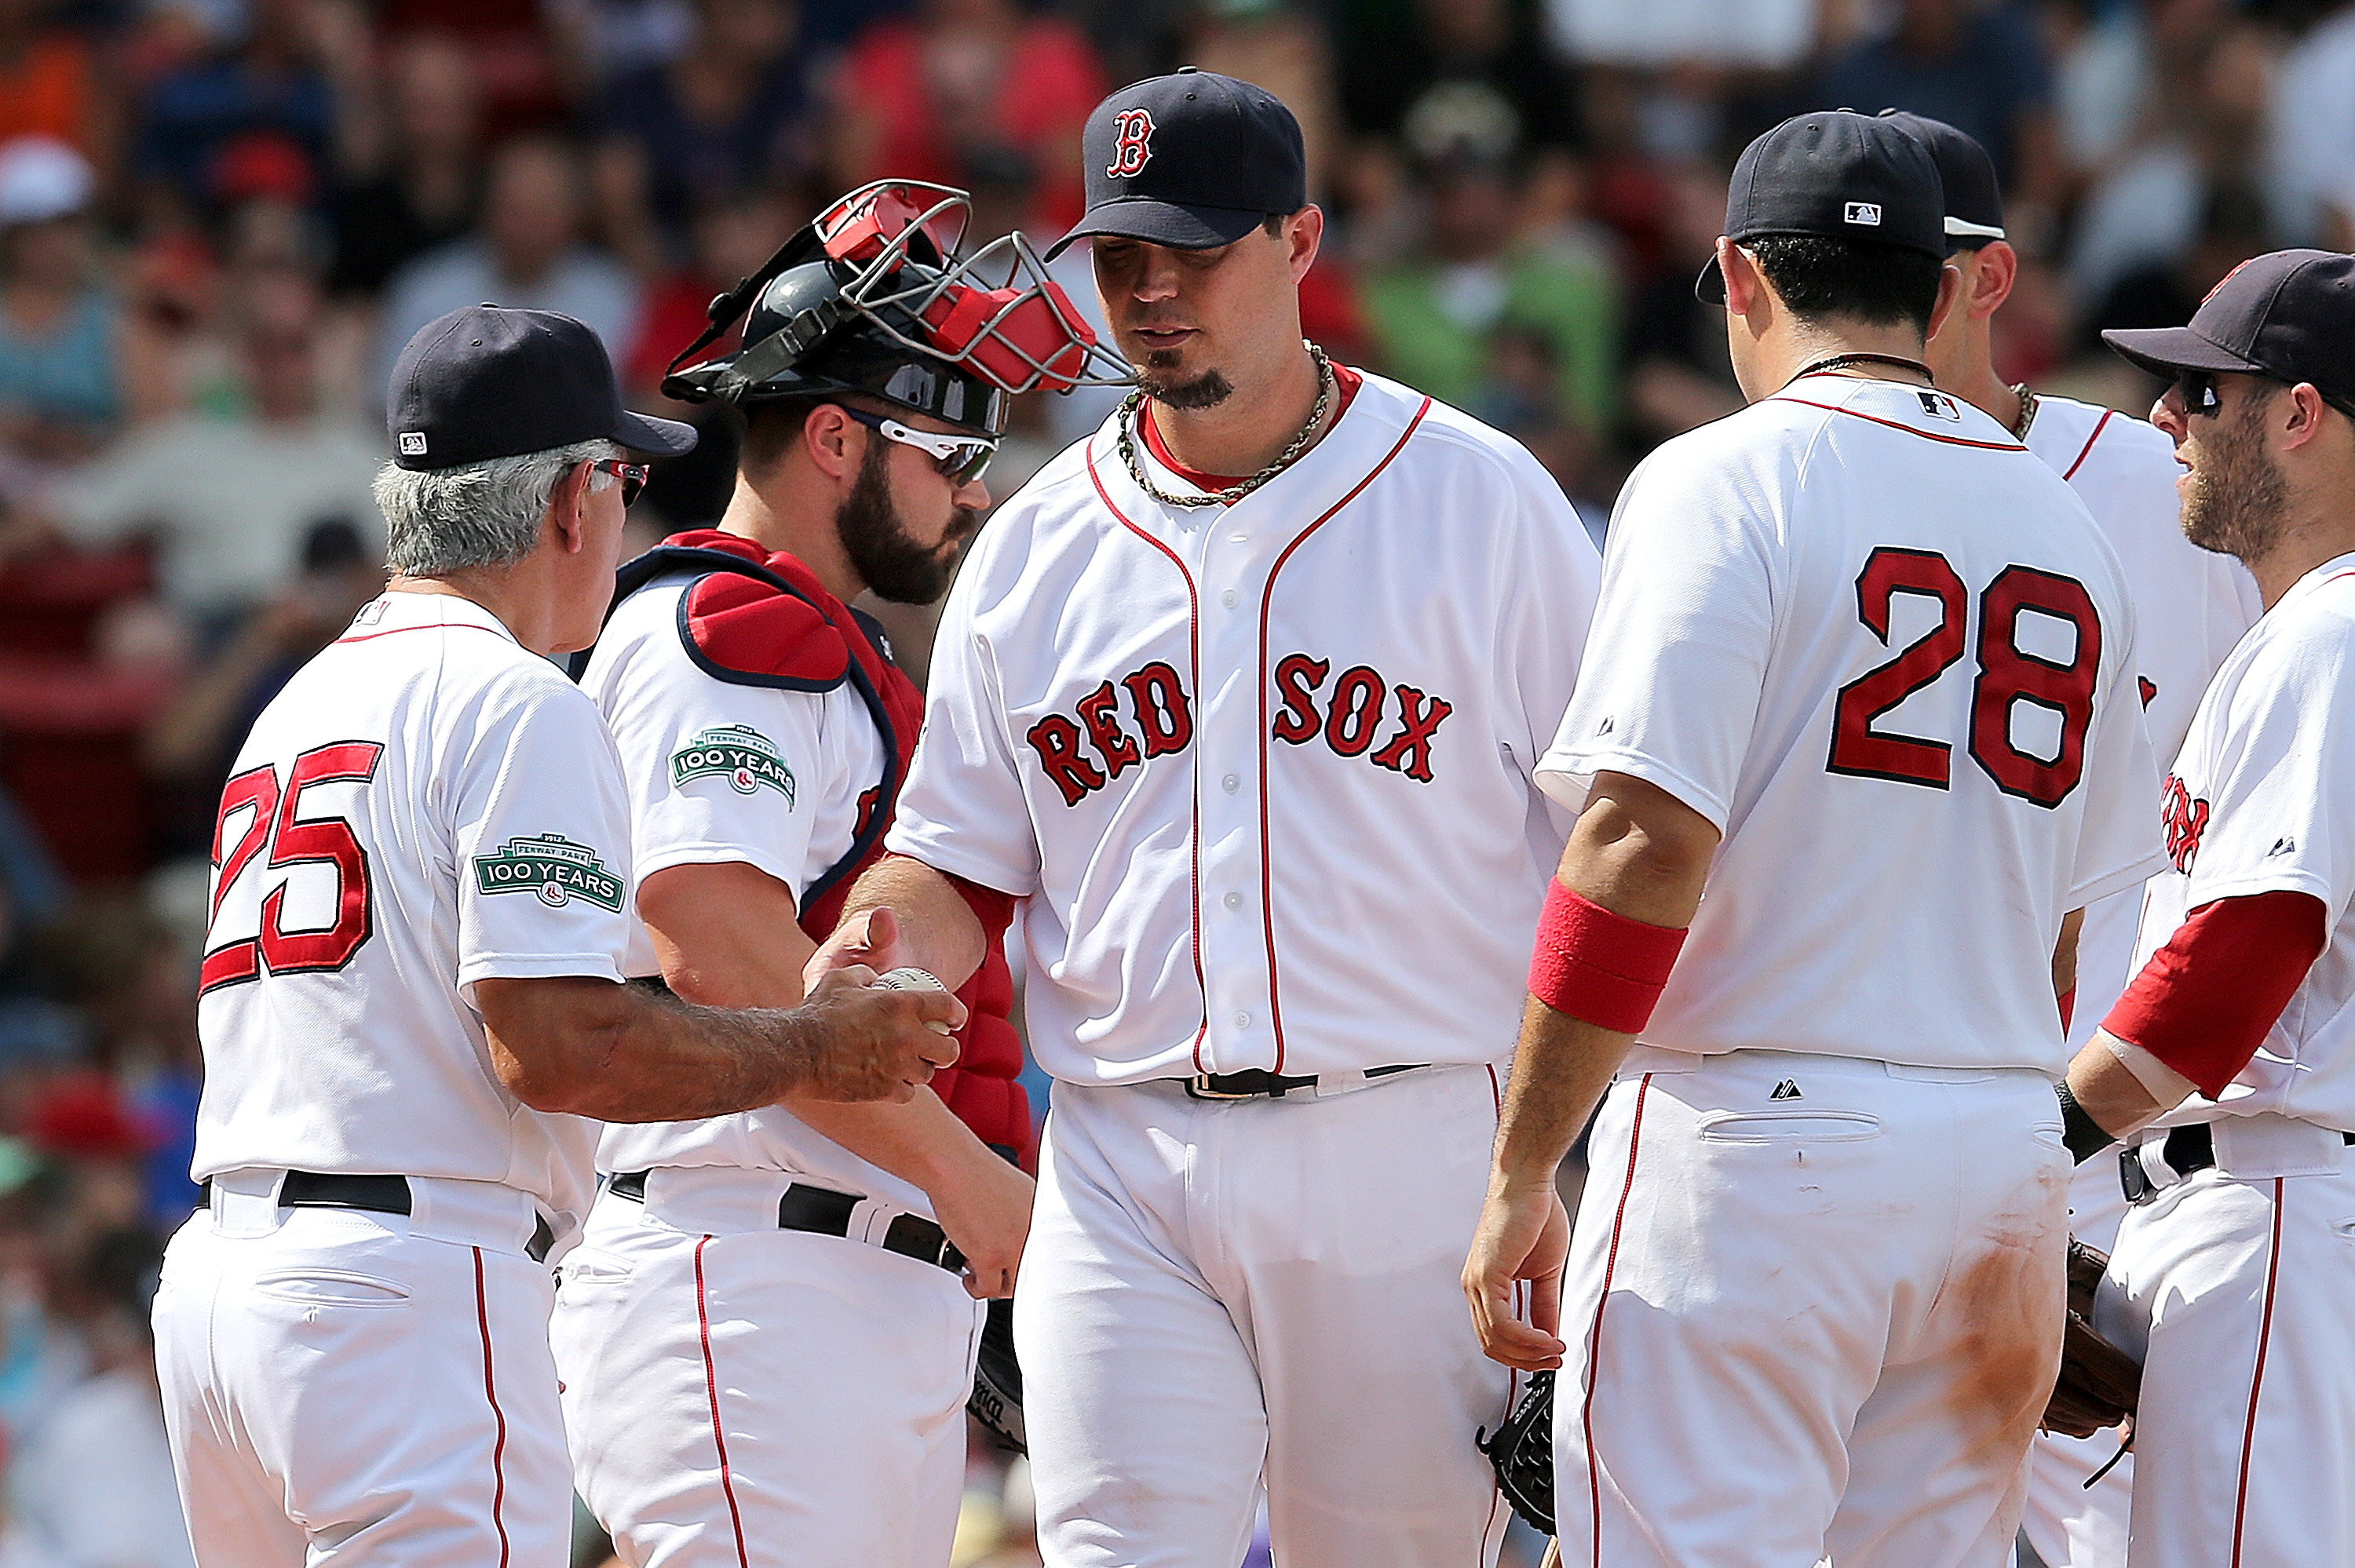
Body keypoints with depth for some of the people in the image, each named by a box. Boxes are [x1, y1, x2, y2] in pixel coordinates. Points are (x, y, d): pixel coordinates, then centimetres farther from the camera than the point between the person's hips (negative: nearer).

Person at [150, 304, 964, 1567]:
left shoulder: (294, 705, 21)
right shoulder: (515, 703, -6)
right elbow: (557, 1049, -16)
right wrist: (814, 1051, -2)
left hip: (212, 1275, 9)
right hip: (412, 1288, -9)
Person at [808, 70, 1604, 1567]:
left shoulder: (1480, 501, 1)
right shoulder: (1036, 547, 11)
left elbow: (1610, 850, 0)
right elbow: (959, 869, 15)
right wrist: (875, 947, -9)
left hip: (1408, 1154, -2)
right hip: (1123, 1165, 2)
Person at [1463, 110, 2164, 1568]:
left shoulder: (1726, 481, -6)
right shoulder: (2065, 526, 14)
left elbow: (1646, 843, -15)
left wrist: (1521, 1175, -13)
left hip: (1753, 1136, -6)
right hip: (2005, 1159, 6)